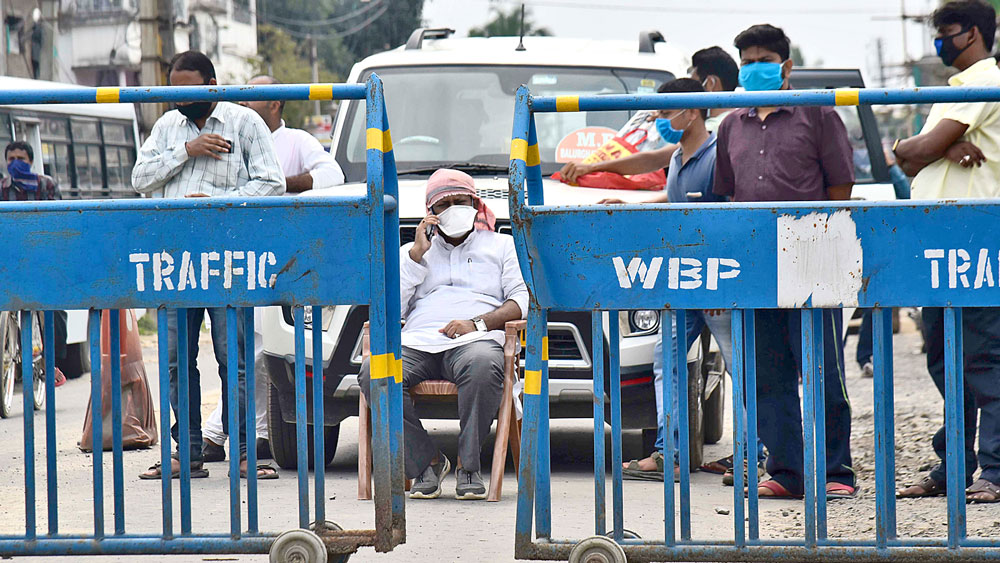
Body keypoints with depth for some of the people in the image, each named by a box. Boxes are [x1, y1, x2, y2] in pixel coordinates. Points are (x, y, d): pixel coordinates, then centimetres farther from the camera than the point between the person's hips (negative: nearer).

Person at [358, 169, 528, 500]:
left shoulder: (501, 245, 23)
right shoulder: (411, 252, 29)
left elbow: (524, 301, 7)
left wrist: (479, 323, -10)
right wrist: (417, 254, 7)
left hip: (474, 341, -2)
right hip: (417, 342, 2)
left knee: (483, 365, -41)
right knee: (373, 374, -31)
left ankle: (468, 465, -25)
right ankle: (426, 461, -19)